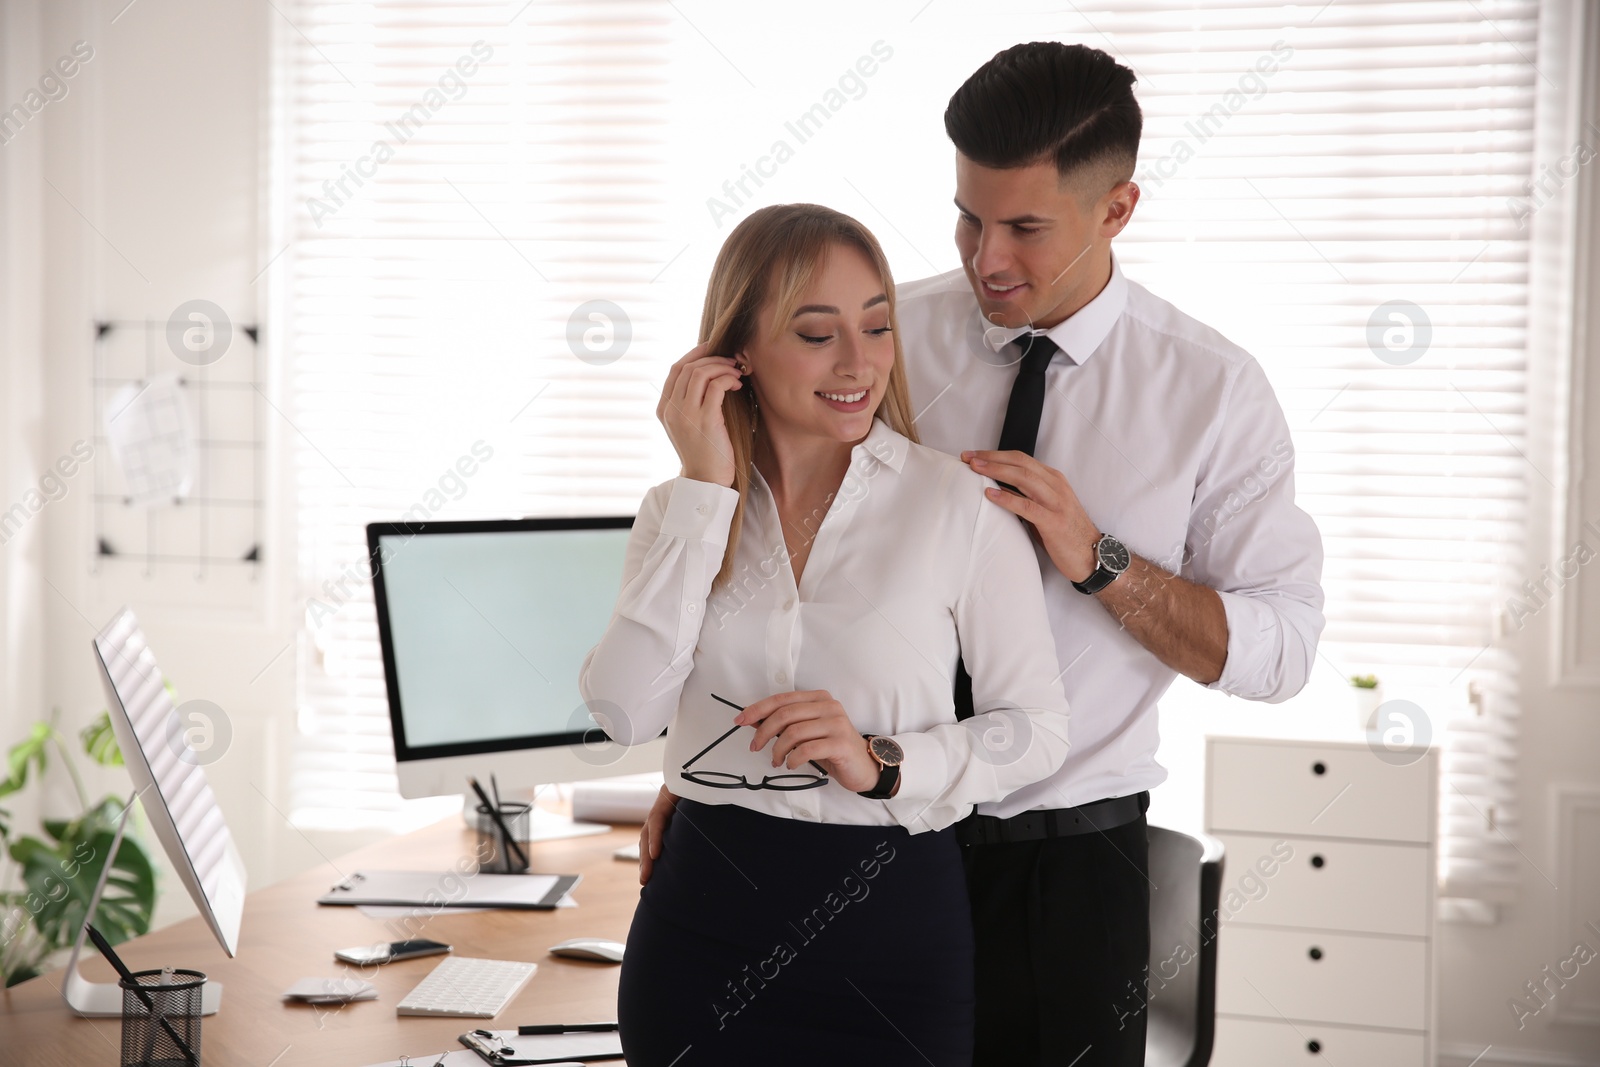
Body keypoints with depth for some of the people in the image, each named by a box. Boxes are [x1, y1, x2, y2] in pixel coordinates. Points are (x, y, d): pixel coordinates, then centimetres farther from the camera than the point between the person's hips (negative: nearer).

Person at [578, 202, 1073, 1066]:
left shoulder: (958, 503, -5)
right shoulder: (681, 510, 3)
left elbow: (1037, 726, -4)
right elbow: (625, 711, -12)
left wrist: (881, 762, -20)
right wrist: (707, 489, -11)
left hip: (893, 925, -2)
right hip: (704, 920, 2)